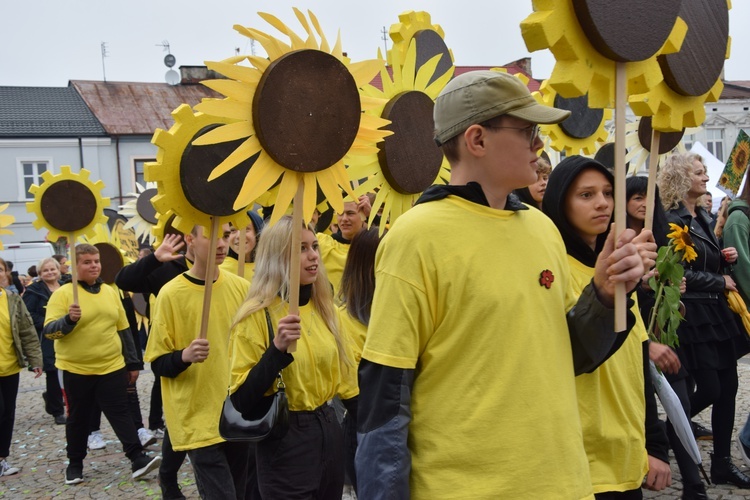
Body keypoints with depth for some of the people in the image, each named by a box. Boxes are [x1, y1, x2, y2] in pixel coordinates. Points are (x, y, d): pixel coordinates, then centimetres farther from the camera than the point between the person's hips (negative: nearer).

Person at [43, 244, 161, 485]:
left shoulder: (110, 292, 6)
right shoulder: (62, 293, -8)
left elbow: (123, 330, 11)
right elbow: (49, 331, -14)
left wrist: (132, 362, 11)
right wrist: (69, 319, -34)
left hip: (112, 367, 2)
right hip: (76, 370, -2)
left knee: (120, 413, 1)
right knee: (78, 418, 11)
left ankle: (138, 459, 1)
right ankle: (75, 463, 27)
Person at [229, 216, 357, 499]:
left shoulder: (323, 307, 5)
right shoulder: (257, 315, -14)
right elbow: (241, 402, -18)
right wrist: (278, 348, -29)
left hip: (330, 433, 6)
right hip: (286, 442, -6)